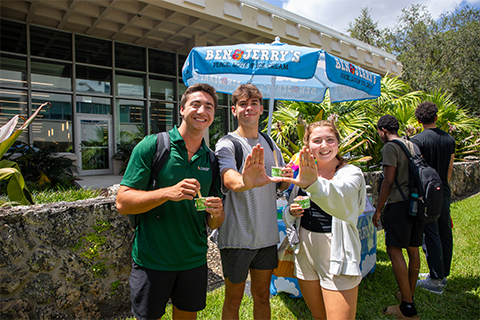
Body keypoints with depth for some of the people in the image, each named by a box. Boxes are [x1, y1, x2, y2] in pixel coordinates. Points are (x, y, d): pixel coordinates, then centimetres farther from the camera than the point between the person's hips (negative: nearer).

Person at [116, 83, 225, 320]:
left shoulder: (211, 159, 2)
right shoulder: (152, 146, -10)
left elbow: (214, 223, 6)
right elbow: (123, 203, -13)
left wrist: (216, 213, -17)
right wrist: (168, 193, -27)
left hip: (194, 261, 4)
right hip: (151, 261, -3)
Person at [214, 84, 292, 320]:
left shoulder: (270, 144, 9)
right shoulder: (226, 144, -11)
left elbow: (280, 186, 16)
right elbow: (229, 180, -31)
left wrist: (286, 178, -7)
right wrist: (246, 182, -53)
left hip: (267, 234, 5)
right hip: (237, 236, -5)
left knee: (262, 297, 20)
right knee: (233, 300, 13)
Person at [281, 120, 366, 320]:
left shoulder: (351, 173, -11)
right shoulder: (305, 173, 4)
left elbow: (341, 200, -36)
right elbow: (289, 218, 13)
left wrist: (314, 184, -56)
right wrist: (292, 212, -10)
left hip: (336, 256, -4)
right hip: (305, 253, 5)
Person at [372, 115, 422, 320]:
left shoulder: (390, 147, -9)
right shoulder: (413, 146, 16)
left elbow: (389, 181, -15)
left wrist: (378, 209, -10)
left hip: (399, 203, -9)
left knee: (394, 249, -7)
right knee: (413, 249, 14)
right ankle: (409, 296, 27)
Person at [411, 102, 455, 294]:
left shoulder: (417, 141, -13)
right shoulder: (449, 139, 7)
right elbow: (449, 170, 14)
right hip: (444, 192, 7)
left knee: (430, 236, -1)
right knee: (445, 233, 14)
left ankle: (436, 280, 7)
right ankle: (443, 274, 27)